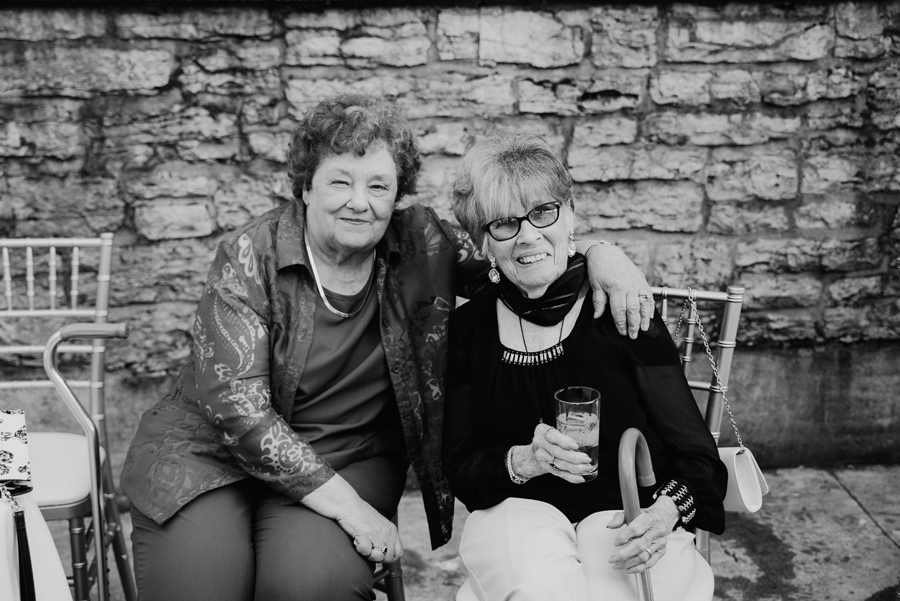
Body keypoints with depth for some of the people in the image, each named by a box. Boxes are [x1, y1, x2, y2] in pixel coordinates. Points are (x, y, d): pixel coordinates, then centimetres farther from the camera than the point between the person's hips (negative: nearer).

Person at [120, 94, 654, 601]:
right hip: (212, 448, -1)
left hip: (348, 460, 2)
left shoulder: (421, 242, -4)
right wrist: (345, 505, -24)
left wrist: (601, 255, -16)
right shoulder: (250, 256, -12)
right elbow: (236, 405, -19)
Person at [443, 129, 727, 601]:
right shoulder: (468, 327, 4)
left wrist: (667, 512, -22)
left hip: (626, 518, 0)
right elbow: (458, 467, 5)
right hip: (516, 509, 1)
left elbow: (695, 454, -1)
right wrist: (524, 460, -16)